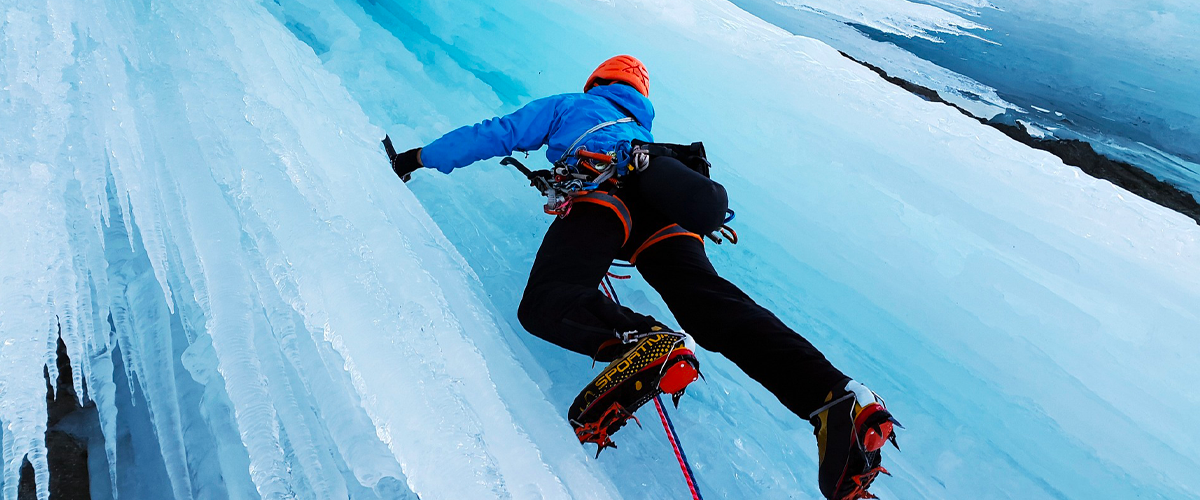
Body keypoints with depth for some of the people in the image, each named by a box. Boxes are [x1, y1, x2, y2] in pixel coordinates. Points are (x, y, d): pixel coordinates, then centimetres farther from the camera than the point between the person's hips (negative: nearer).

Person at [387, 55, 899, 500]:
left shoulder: (570, 105, 35)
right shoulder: (645, 134, 47)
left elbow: (496, 133, 33)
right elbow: (715, 200, 44)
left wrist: (423, 156, 44)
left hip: (607, 189, -5)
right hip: (668, 216, 5)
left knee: (544, 304, -18)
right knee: (711, 301, -13)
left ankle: (643, 343, -50)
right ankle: (835, 399, -32)